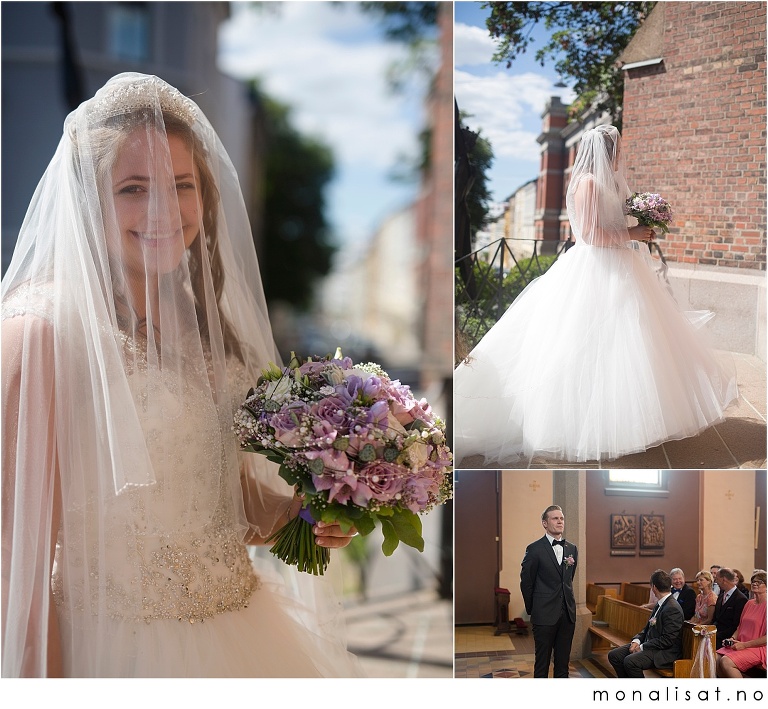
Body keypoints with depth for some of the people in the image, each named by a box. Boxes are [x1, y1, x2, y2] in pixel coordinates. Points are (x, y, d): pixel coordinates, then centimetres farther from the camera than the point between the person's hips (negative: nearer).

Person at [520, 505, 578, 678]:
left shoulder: (572, 549, 9)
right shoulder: (535, 549, -7)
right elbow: (526, 583, -1)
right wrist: (532, 610, 4)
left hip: (567, 614, 5)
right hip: (545, 616, -5)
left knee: (563, 662, 10)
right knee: (542, 663, 2)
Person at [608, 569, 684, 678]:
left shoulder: (673, 609, -19)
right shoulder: (660, 605, 12)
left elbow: (667, 640, -22)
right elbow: (648, 628, 19)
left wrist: (642, 647, -17)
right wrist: (636, 640, 0)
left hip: (665, 653, -10)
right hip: (649, 645, 10)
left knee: (630, 661, -31)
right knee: (614, 655, 0)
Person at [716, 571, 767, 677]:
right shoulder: (749, 603, 16)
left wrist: (744, 645, -16)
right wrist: (732, 639, 2)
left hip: (758, 648, -8)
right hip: (741, 645, 8)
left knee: (726, 662, -28)